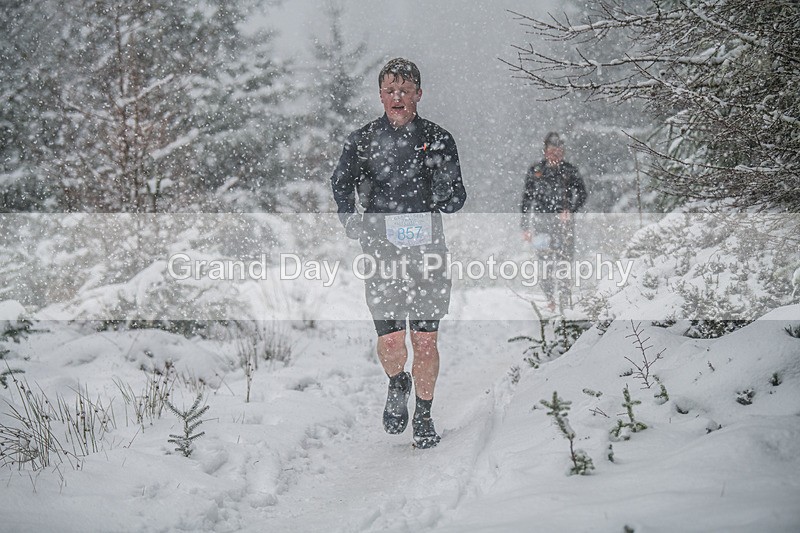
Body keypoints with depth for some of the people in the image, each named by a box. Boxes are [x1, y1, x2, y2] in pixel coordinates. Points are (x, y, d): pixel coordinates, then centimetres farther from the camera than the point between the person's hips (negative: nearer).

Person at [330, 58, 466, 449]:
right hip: (381, 253, 0)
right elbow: (341, 186, -1)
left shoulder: (438, 140, 6)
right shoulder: (362, 140, 5)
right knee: (390, 343, -6)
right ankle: (397, 384, 29)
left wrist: (445, 195, -12)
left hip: (427, 251, 1)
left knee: (425, 341, 2)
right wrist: (354, 226, -15)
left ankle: (424, 416, 24)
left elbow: (456, 199, 8)